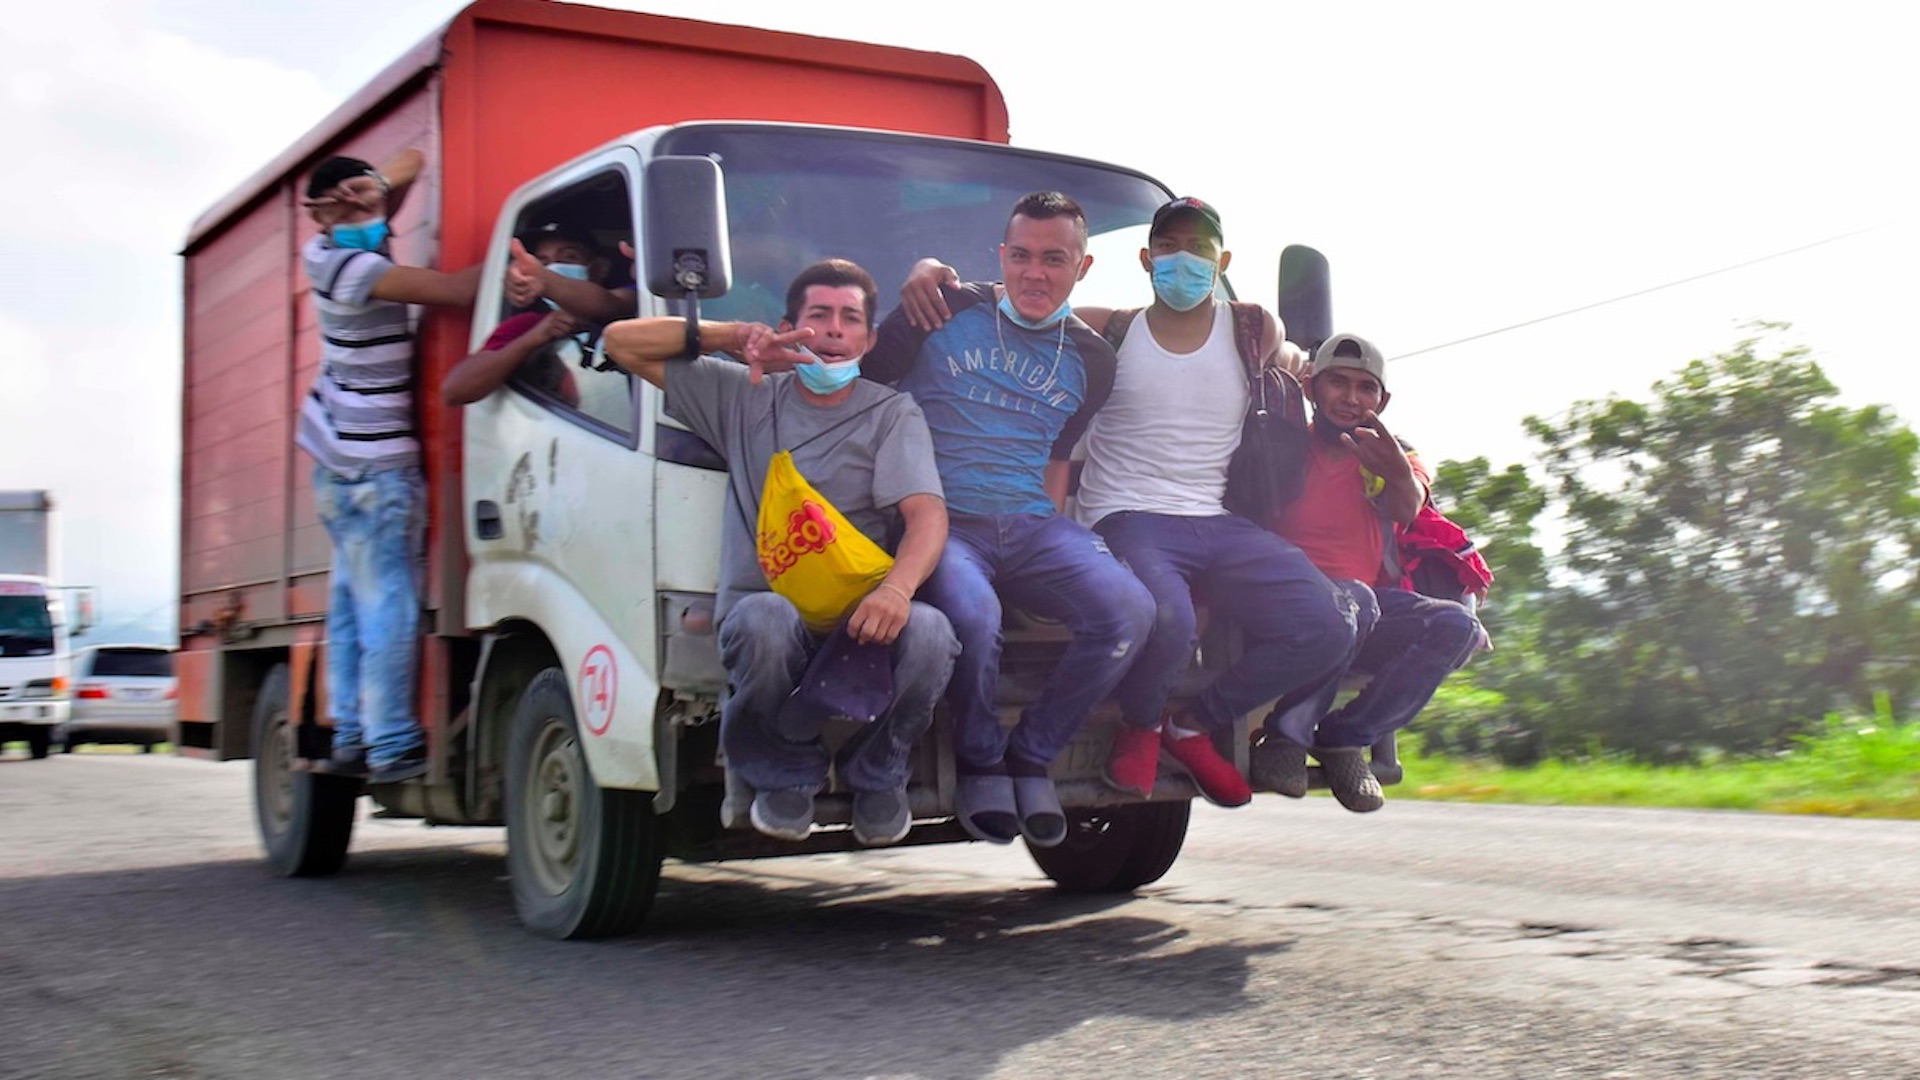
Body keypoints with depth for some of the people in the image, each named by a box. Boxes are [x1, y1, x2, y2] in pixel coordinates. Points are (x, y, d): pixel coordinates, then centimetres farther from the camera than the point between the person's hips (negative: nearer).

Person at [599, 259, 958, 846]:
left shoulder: (892, 414, 10)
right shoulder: (743, 397, 14)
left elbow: (927, 513, -8)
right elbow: (622, 342, 14)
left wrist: (897, 587, -31)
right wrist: (729, 335, 2)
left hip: (859, 618, 0)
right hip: (763, 606, 0)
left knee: (928, 632, -35)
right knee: (766, 620, -38)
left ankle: (877, 775, -1)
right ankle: (788, 773, -6)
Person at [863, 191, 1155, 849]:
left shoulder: (1090, 360, 16)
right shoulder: (946, 312, 6)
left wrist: (1054, 541, 12)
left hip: (1031, 525, 4)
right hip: (942, 521, -4)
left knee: (1128, 608, -26)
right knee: (972, 613, -38)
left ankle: (1031, 756, -4)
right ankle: (980, 763, -6)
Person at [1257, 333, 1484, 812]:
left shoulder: (1396, 455, 12)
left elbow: (1405, 508, -15)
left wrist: (1395, 472, -37)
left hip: (1367, 613, 4)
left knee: (1458, 626, -22)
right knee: (1352, 600, -37)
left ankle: (1344, 738, -14)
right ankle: (1286, 736, -21)